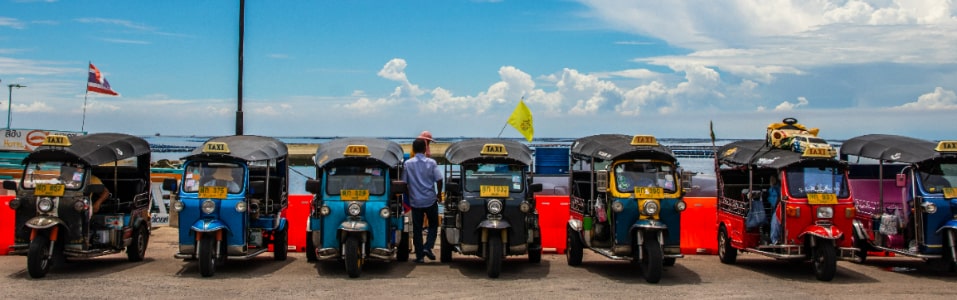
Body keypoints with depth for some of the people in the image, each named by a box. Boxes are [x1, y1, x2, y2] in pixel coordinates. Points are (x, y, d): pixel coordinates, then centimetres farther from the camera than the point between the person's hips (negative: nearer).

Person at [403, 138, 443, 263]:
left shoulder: (408, 163, -2)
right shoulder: (431, 162, -5)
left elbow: (403, 182, 1)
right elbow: (439, 179, -8)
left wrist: (408, 196, 16)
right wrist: (439, 193, 9)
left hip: (415, 201, 1)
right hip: (430, 200, -1)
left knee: (417, 228, 8)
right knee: (433, 225, 15)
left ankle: (419, 255, 8)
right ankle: (427, 247, -3)